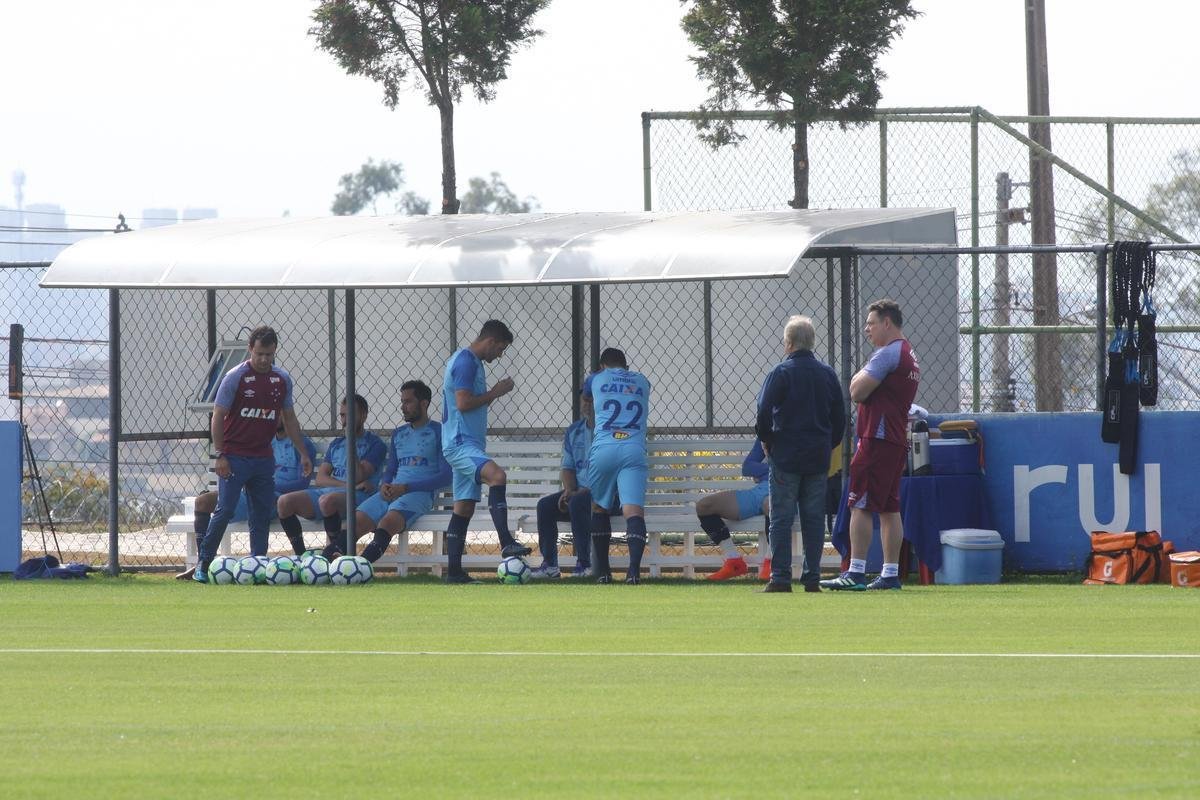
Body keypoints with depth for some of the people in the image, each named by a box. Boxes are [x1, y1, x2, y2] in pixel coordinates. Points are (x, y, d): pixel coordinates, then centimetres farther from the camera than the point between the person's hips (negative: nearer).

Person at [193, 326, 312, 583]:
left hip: (264, 458, 5)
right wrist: (220, 455, -12)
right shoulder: (235, 378, -8)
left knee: (261, 515, 3)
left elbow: (289, 418, 17)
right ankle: (203, 564, -2)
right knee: (224, 510, -9)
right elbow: (218, 417, -6)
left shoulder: (282, 379, 7)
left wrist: (303, 453, 14)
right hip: (234, 457, -5)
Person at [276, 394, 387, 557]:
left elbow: (358, 476, -9)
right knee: (285, 502, -16)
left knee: (327, 500, -40)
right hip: (326, 492, 6)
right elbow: (320, 479, 12)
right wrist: (348, 485, -6)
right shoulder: (336, 444, 24)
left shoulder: (375, 444, 6)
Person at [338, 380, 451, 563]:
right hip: (391, 491, 6)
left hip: (419, 493, -6)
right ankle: (324, 558, -43)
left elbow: (445, 476, -3)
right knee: (357, 520, -24)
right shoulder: (398, 434, 26)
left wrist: (405, 487, -11)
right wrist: (384, 485, 1)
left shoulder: (438, 432, 6)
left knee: (389, 520, -37)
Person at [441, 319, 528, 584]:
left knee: (464, 508, 8)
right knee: (497, 475, -31)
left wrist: (494, 393, 11)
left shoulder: (473, 362, 20)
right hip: (460, 443, -11)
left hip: (469, 444, 11)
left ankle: (454, 571, 8)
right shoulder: (465, 362, -12)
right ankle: (506, 542, -40)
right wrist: (495, 393, -10)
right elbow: (463, 403, -20)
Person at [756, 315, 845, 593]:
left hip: (786, 455, -4)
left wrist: (766, 440, 5)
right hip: (818, 457, 4)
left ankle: (780, 578, -5)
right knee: (814, 518, 7)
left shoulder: (781, 372, -9)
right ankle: (812, 578, 6)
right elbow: (840, 416, 12)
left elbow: (764, 413, -12)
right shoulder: (827, 373, 7)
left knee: (781, 519, -1)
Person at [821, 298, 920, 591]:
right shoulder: (909, 356, 20)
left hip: (877, 439, -10)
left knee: (860, 506, -11)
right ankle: (890, 574, 10)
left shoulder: (887, 354, -13)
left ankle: (856, 573, -16)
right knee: (889, 508, 10)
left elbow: (857, 392, -15)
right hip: (897, 441, 10)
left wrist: (858, 377, 3)